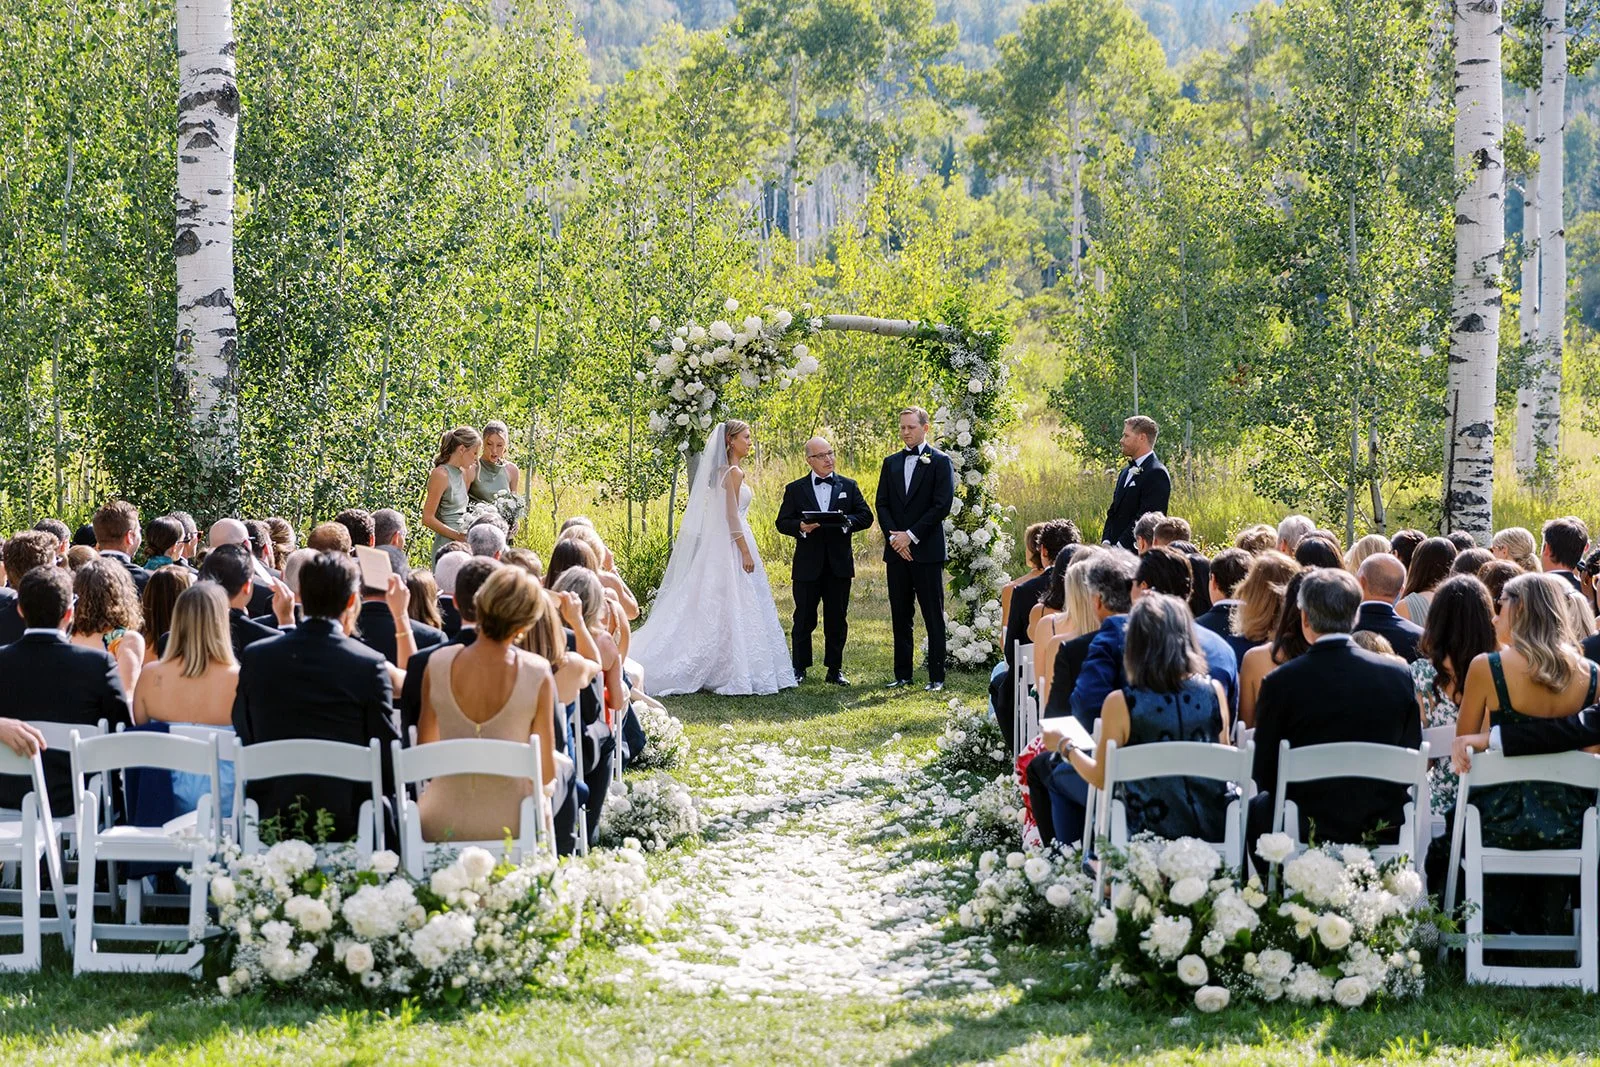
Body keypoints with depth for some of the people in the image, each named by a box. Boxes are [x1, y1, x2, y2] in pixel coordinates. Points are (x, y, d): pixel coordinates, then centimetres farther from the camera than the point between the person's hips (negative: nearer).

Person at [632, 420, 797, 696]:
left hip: (720, 545, 10)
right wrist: (746, 552, -18)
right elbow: (732, 516, -19)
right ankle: (736, 675, -6)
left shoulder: (723, 470, 14)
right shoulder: (734, 473, -14)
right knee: (736, 609, -7)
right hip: (733, 546, -10)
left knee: (719, 612, 10)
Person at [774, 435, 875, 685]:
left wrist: (847, 522, -16)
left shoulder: (849, 486, 9)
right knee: (804, 619, 3)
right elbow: (782, 523, 2)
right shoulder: (795, 489, 5)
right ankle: (799, 668, 12)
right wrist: (800, 527, -19)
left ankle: (834, 669, 12)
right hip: (807, 566, -1)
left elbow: (866, 516, 4)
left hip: (839, 564, 1)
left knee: (837, 620, 5)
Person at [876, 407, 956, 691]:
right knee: (900, 615, 7)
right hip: (897, 550, 5)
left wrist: (911, 535, -13)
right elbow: (882, 504, 10)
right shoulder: (891, 463, 14)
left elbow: (942, 505, -9)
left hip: (927, 550, -5)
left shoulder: (939, 462, -1)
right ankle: (902, 674, 13)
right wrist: (894, 536, -7)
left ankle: (937, 676, 0)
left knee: (933, 616, -2)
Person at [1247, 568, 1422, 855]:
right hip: (1385, 831, 3)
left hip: (1307, 833, -3)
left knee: (1255, 807, 25)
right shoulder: (1398, 675, -4)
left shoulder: (1280, 683, -12)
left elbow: (1265, 777, -6)